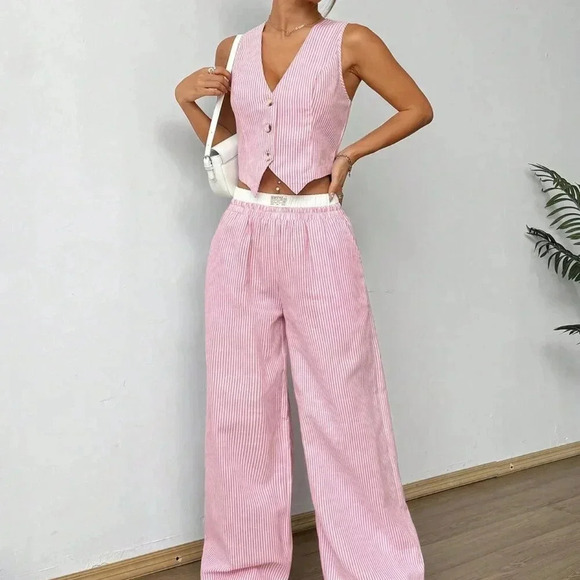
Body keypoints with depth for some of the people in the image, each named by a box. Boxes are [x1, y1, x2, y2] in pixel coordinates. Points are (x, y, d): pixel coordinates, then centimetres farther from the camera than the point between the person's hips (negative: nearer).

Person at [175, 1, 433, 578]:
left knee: (342, 405, 1)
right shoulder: (233, 50, 12)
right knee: (240, 409, 7)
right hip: (241, 238, 4)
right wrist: (186, 98, 6)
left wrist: (350, 153, 0)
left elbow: (418, 108, 9)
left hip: (317, 239, -3)